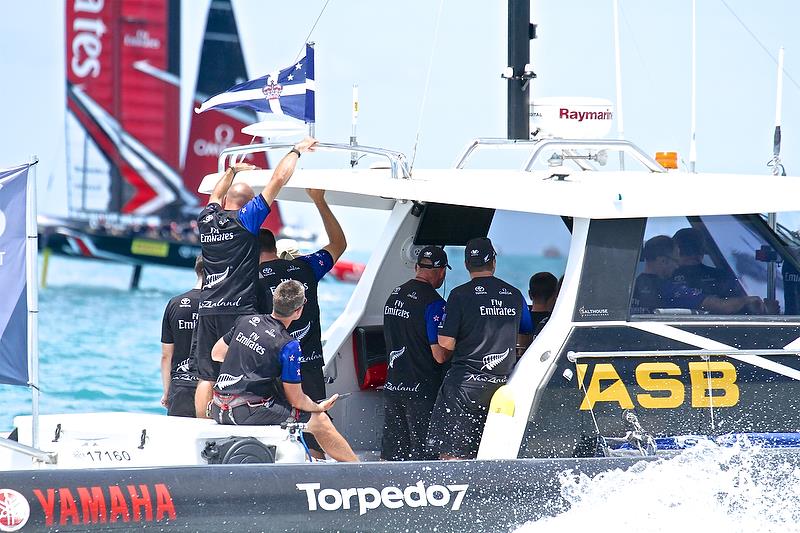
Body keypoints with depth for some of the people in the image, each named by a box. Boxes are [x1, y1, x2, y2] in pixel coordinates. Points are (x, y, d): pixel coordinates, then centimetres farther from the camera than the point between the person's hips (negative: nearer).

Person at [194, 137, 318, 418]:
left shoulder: (207, 219, 12)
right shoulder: (246, 218, -2)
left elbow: (216, 196, 37)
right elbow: (278, 180, -3)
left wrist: (233, 171, 52)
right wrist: (297, 151, 9)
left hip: (207, 309, 5)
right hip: (238, 309, -5)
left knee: (206, 377, 3)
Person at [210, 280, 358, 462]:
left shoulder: (245, 321, 4)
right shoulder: (289, 346, -14)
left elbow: (216, 354, 20)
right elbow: (296, 399, -7)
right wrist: (319, 408, 13)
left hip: (219, 410, 7)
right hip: (248, 415, -7)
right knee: (320, 421, 5)